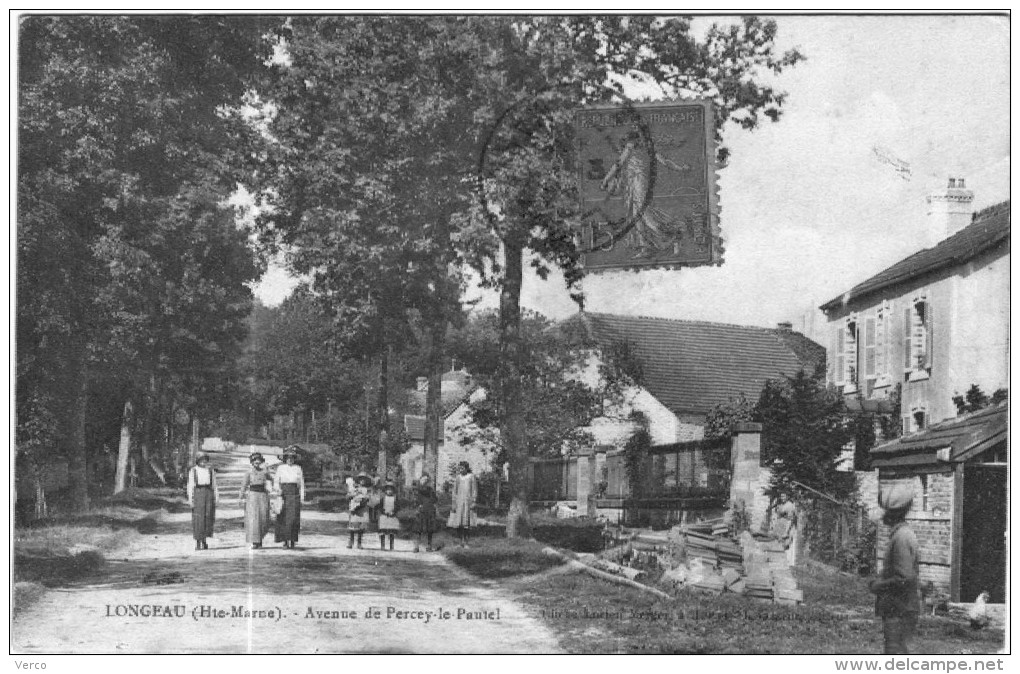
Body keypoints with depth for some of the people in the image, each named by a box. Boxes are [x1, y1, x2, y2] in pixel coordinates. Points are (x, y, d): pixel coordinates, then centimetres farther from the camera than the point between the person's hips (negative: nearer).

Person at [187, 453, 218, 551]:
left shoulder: (210, 470, 12)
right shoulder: (193, 471, 4)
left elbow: (214, 484, 11)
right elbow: (190, 485, 1)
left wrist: (216, 496, 2)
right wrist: (190, 499, -6)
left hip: (208, 493, 3)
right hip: (197, 494, -3)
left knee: (208, 517, -1)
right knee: (198, 518, -6)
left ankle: (204, 540, 11)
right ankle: (197, 543, -2)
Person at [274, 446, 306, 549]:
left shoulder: (298, 469, 7)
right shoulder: (280, 468, 6)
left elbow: (301, 484, 9)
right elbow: (276, 482, 9)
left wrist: (302, 498, 3)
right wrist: (278, 490, -11)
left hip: (294, 495, 0)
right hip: (283, 494, 0)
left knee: (293, 518, -9)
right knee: (283, 519, -3)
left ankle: (293, 541, -6)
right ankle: (285, 541, 4)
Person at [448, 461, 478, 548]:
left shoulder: (472, 477, 2)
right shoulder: (458, 478, 8)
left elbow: (475, 490, 1)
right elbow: (455, 491, 9)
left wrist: (473, 502, -7)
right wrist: (454, 504, 2)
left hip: (468, 502, -2)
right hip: (459, 501, 2)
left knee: (466, 523, -7)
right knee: (458, 522, -3)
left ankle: (465, 542, -2)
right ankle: (460, 541, 4)